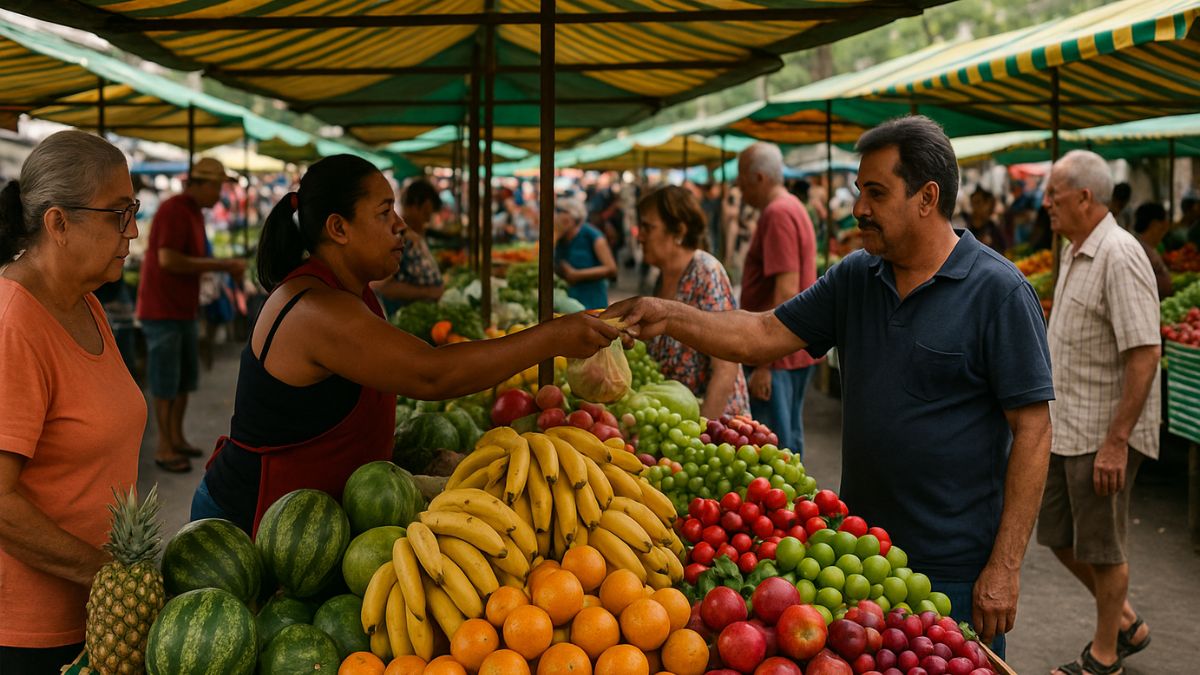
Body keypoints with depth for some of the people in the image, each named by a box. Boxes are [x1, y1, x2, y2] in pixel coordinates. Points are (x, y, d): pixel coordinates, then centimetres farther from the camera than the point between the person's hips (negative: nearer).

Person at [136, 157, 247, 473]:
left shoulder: (194, 213, 13)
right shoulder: (173, 210, -17)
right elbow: (168, 260, -26)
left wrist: (226, 266, 1)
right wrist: (221, 265, -21)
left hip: (184, 309, 9)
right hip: (162, 310, -9)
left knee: (187, 375, 14)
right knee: (166, 380, -3)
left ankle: (177, 438, 26)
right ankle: (164, 448, 6)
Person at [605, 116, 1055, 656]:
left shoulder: (999, 292, -12)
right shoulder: (854, 278, 6)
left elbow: (1032, 429, -14)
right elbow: (764, 336, 6)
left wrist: (1005, 567, -17)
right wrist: (670, 317, -10)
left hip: (955, 570, -6)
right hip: (862, 550, 6)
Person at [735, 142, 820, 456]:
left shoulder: (777, 214, -16)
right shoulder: (793, 207, 16)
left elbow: (786, 291, -23)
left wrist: (763, 362, -23)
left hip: (777, 354, -10)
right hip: (797, 350, 10)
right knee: (790, 442, 17)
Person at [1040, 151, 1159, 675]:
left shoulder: (1119, 256, -19)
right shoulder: (1074, 253, 11)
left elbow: (1145, 355, -24)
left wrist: (1116, 440, -25)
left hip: (1103, 433, -10)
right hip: (1066, 428, 10)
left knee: (1101, 546, 4)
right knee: (1058, 536, 17)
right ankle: (1127, 624, 35)